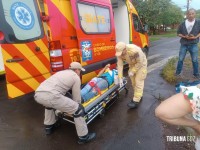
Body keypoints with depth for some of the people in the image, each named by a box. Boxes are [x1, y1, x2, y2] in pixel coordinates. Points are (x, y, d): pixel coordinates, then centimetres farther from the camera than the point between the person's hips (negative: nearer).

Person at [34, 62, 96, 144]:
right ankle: (84, 137, 20)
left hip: (38, 94, 8)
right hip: (51, 96, -8)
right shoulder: (76, 77, 14)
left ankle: (49, 127, 52)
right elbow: (76, 98, 15)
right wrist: (76, 107, 35)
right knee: (78, 109, 6)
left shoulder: (61, 72, 34)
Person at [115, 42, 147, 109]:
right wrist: (120, 78, -22)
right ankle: (139, 96, 31)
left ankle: (136, 101, -3)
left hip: (141, 64, -6)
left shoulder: (134, 51, -40)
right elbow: (120, 65, -20)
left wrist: (132, 71, -23)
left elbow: (140, 62, -27)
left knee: (138, 82, -8)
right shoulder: (120, 52, -23)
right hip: (132, 64, 6)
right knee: (133, 81, 11)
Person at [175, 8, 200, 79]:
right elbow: (178, 33, 6)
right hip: (183, 45, 1)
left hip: (193, 45, 0)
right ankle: (178, 72, 19)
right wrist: (184, 36, -11)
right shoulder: (182, 24, 1)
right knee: (180, 59, 6)